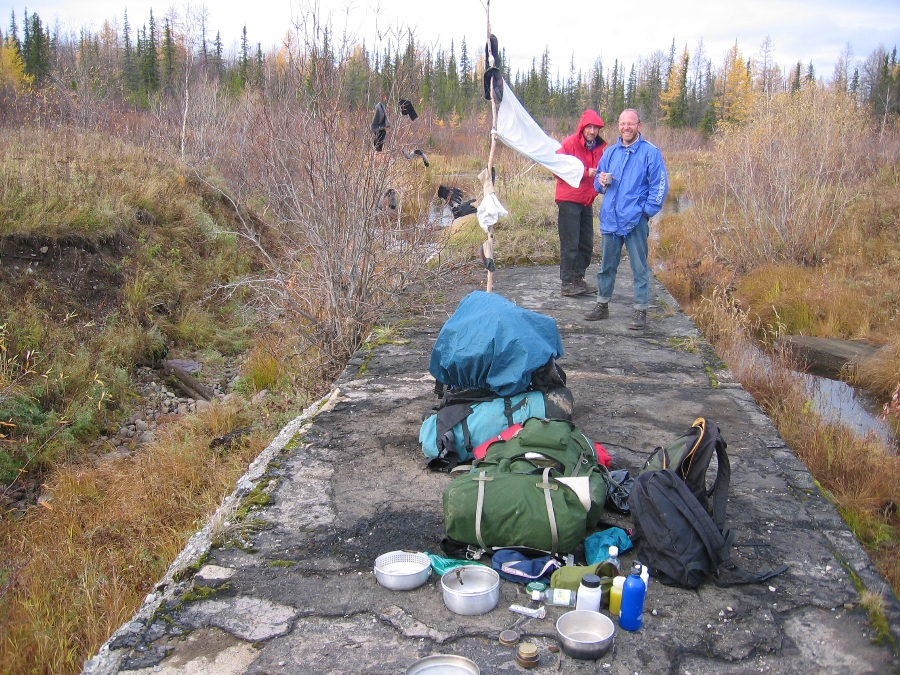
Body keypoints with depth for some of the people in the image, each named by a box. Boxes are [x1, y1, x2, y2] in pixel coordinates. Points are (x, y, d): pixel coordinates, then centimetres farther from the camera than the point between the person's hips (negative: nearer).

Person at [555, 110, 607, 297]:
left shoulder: (598, 147, 13)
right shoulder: (570, 143, -8)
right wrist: (585, 172, -19)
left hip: (587, 202, 7)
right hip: (569, 201, -7)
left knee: (587, 244, 9)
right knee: (570, 244, -5)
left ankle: (578, 279, 20)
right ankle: (567, 283, 0)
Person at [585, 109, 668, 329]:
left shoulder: (650, 152, -3)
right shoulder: (611, 152, 13)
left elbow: (660, 185, -5)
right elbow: (598, 182, 20)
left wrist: (647, 210, -12)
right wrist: (601, 182, -3)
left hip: (635, 220, -5)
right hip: (610, 218, 5)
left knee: (639, 267, 1)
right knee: (607, 265, 14)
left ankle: (641, 310, 9)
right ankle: (602, 305, 27)